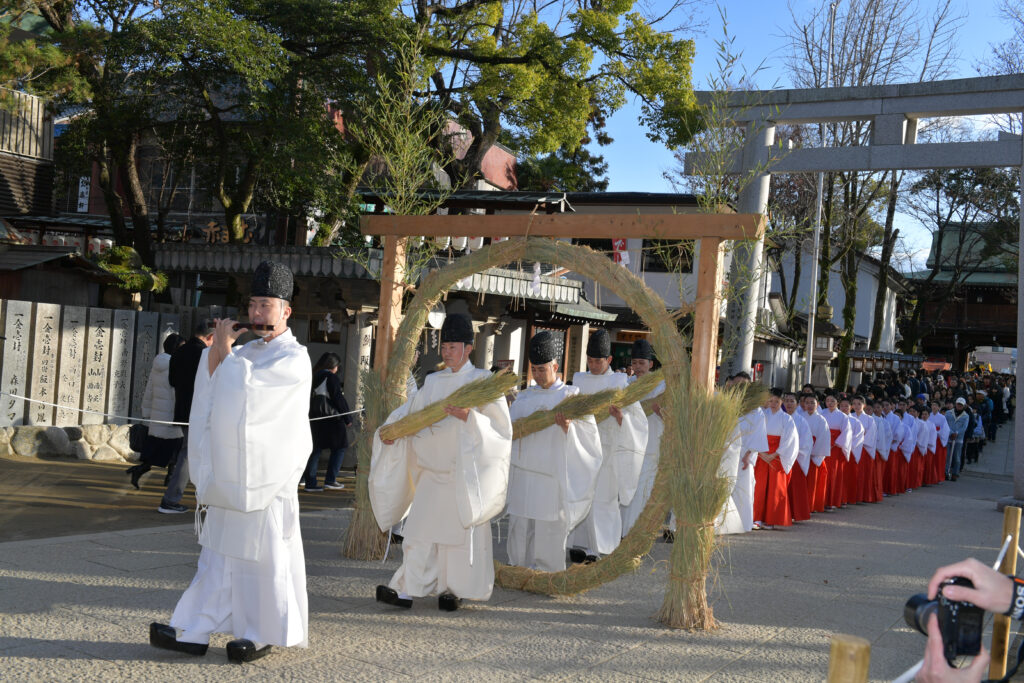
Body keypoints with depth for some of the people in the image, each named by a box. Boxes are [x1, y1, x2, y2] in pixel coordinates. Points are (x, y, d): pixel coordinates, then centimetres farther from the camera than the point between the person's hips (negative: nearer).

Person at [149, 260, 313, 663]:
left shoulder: (293, 358, -9)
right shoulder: (247, 351, 15)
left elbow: (246, 388, -21)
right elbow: (212, 393, 10)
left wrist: (226, 353, -8)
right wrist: (216, 351, -3)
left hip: (266, 481, -7)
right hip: (230, 477, 7)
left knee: (263, 557, 0)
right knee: (217, 554, 9)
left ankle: (263, 634, 13)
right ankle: (195, 632, 13)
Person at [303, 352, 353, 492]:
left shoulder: (314, 377, 12)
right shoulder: (331, 377, -9)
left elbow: (309, 397, 13)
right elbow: (338, 398, -12)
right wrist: (348, 418, -6)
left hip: (314, 418, 7)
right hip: (331, 419, -7)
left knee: (315, 449, 10)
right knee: (339, 448, 5)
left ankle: (310, 483, 7)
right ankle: (330, 480, 0)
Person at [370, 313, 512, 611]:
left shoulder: (483, 381, -3)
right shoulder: (434, 382, 11)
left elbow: (501, 426, -9)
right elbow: (410, 410, 13)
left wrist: (469, 417, -23)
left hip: (465, 472, -4)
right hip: (433, 469, 4)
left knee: (460, 529, 2)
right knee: (420, 528, 0)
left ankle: (453, 590, 15)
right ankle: (407, 589, 1)